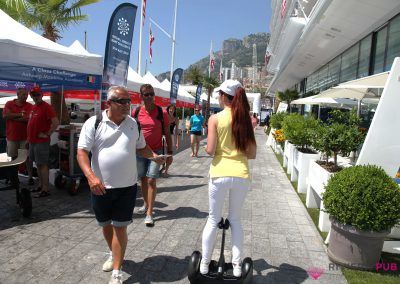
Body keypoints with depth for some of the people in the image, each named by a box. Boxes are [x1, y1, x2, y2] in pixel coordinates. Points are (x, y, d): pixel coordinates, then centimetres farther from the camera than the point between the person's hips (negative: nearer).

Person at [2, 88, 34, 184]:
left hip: (25, 136, -2)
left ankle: (30, 176, 9)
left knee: (28, 157, 1)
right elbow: (5, 115, -10)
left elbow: (29, 119, -15)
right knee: (14, 157, 13)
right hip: (12, 136, 2)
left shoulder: (29, 106, -1)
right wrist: (20, 115, -11)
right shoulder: (9, 104, 4)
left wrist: (13, 117, -11)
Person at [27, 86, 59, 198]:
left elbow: (56, 122, -23)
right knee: (38, 164, 15)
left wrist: (47, 134, -18)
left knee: (43, 165, -6)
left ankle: (45, 189, -1)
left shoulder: (46, 107, -13)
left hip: (41, 141, -9)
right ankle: (41, 185, 26)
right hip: (32, 141, 9)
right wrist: (29, 138, 19)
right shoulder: (33, 107, 14)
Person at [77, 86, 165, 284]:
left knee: (120, 228, 3)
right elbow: (82, 152, -11)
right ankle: (114, 255, 46)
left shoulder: (133, 124, 3)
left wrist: (154, 156, -4)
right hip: (100, 186, 0)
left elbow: (141, 147, 15)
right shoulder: (94, 123, -7)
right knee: (106, 225, 19)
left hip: (127, 186, 1)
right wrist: (91, 176, -26)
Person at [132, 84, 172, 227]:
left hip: (156, 151, -3)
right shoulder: (136, 112, -1)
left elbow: (167, 134, -1)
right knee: (143, 179, 14)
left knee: (151, 180, -6)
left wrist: (169, 152, -2)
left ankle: (149, 213, 0)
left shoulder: (162, 112, -6)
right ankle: (146, 204, 35)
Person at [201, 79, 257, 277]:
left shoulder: (215, 118, -5)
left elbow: (210, 150, -10)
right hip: (242, 175, 3)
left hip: (220, 174, -2)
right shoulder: (245, 119, 5)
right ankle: (237, 265, 24)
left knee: (213, 219, 13)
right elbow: (251, 154, 5)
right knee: (235, 219, 19)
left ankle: (204, 263, 26)